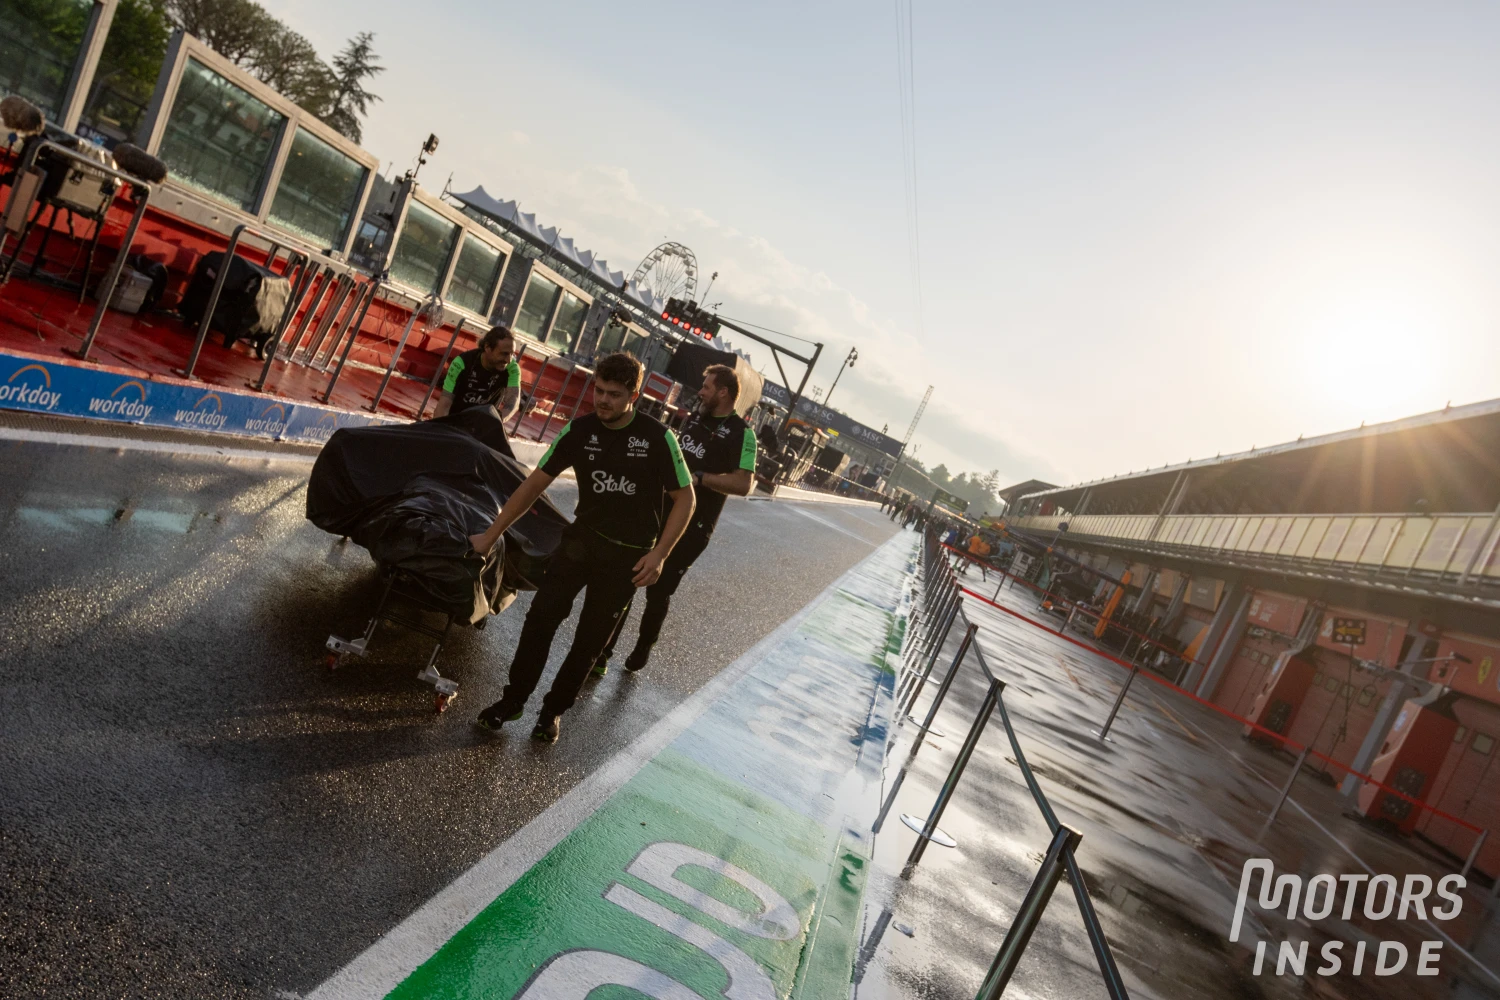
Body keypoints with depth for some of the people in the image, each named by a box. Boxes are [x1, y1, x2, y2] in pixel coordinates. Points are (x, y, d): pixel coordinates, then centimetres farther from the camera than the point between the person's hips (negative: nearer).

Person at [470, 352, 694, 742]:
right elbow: (535, 484, -1)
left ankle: (554, 710, 24)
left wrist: (659, 554, -17)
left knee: (591, 639, 5)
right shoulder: (580, 430, -7)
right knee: (541, 616, -6)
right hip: (581, 538, 2)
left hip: (627, 555, -2)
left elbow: (684, 498, -8)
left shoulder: (657, 437, -15)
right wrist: (491, 535, 0)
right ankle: (512, 700, 11)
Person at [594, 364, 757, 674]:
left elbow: (743, 485, -22)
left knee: (659, 593, 7)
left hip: (690, 528, -6)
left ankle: (642, 651, 30)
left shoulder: (741, 433, -12)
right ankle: (603, 651, 12)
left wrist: (698, 477, -22)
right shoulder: (693, 419, 11)